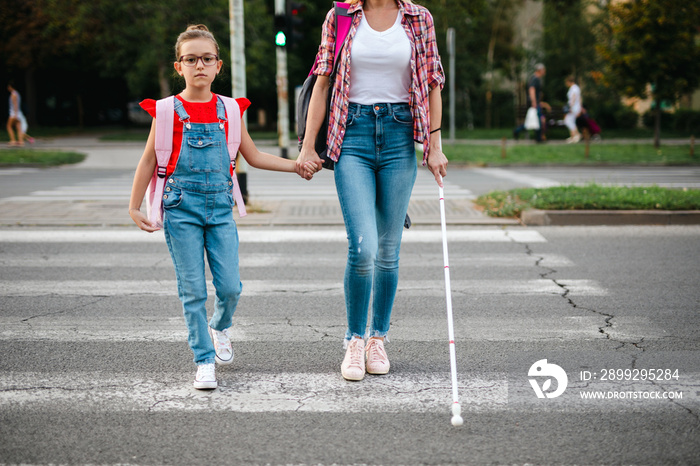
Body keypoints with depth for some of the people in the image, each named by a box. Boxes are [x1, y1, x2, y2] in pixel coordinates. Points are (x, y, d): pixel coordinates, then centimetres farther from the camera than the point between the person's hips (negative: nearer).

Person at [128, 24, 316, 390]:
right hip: (182, 208, -2)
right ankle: (204, 360, 8)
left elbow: (254, 157, 16)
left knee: (230, 285, -2)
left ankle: (220, 327, 31)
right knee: (193, 290, -3)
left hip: (220, 207, 3)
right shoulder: (169, 111, -1)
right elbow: (149, 160, 4)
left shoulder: (227, 110, 8)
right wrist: (134, 208, 0)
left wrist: (295, 165, 8)